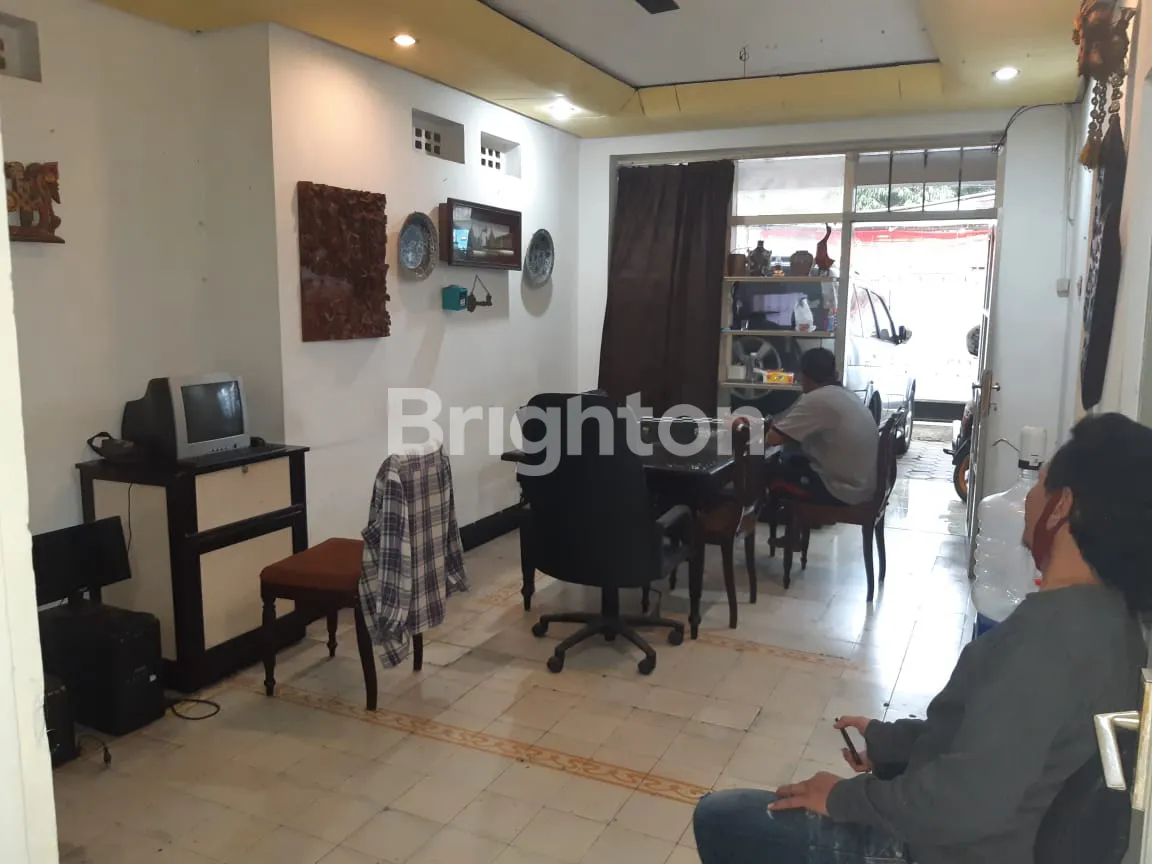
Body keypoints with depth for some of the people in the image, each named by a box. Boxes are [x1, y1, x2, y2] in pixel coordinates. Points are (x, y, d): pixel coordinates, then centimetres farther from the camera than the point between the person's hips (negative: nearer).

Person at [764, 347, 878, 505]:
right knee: (790, 461, 20)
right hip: (864, 487, 9)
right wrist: (782, 425, 23)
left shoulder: (815, 399, -19)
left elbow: (772, 439, -16)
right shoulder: (848, 397, 9)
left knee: (768, 471, 4)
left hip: (843, 492, -9)